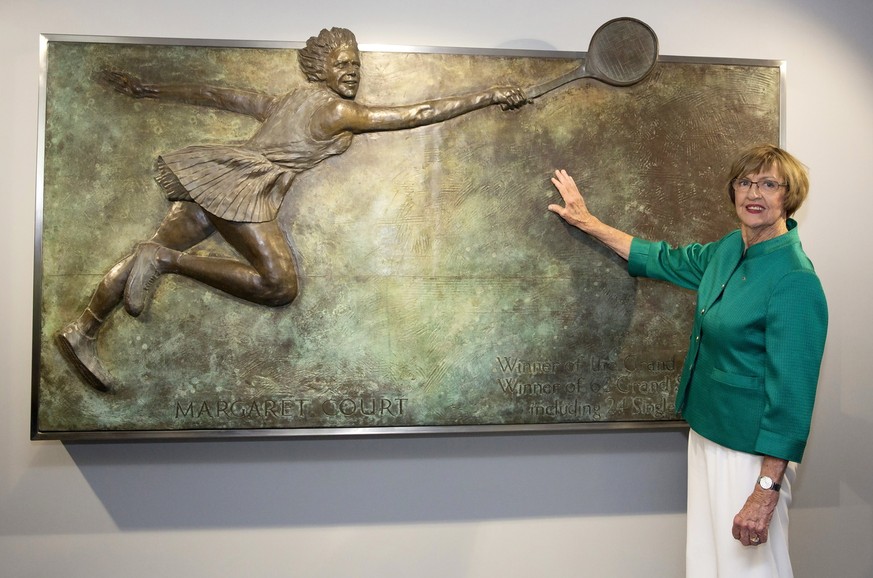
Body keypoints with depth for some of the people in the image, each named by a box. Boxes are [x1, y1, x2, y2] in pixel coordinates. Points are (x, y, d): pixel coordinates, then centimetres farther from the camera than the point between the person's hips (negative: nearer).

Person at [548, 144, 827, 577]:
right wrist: (586, 221, 23)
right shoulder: (728, 250, 3)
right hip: (706, 432, 8)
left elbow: (791, 393, -22)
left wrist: (766, 492, -23)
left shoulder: (795, 281, -21)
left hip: (751, 450, -8)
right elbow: (665, 260, 19)